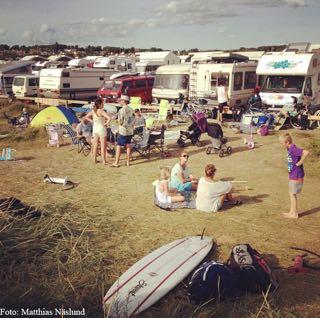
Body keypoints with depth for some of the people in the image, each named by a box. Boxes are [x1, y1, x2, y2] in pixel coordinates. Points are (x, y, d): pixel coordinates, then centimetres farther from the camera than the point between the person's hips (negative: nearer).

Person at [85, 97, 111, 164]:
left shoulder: (93, 111, 0)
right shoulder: (101, 111, -18)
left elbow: (86, 117, 10)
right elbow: (109, 118, -29)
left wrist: (92, 121, 6)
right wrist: (106, 123, -14)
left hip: (95, 129, 6)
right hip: (101, 129, -6)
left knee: (95, 145, 15)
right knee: (103, 146, 4)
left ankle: (94, 159, 22)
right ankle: (104, 161, 8)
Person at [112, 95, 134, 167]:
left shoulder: (121, 110, -15)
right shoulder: (131, 110, 6)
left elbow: (120, 122, -17)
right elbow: (133, 121, 10)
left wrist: (118, 120, 4)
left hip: (123, 131, -6)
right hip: (130, 131, 7)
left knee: (119, 146, 0)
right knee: (128, 146, 11)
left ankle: (116, 163, 2)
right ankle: (128, 162, 16)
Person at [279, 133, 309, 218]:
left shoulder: (293, 149, -22)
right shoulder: (290, 149, 7)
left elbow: (306, 152, -35)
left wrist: (300, 162, -26)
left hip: (296, 176, -10)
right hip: (293, 175, 10)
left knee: (293, 195, 2)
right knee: (292, 194, 18)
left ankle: (295, 214, 14)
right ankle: (292, 212, 30)